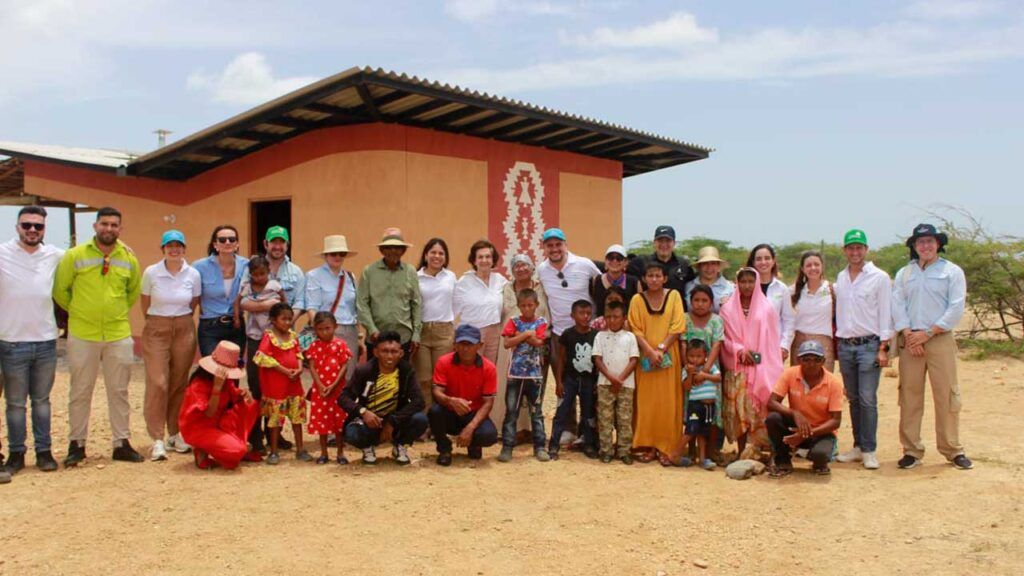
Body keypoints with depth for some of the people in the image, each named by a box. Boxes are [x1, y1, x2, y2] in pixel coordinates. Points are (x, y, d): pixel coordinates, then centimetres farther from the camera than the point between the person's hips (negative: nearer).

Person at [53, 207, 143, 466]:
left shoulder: (129, 259, 3)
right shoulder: (74, 255, -5)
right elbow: (60, 290, 4)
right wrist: (79, 311, 10)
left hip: (119, 335, 2)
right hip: (82, 335, -2)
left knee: (119, 391, 9)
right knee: (80, 391, 7)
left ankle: (121, 443, 17)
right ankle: (77, 444, 18)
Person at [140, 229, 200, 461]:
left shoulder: (193, 274, -1)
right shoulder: (151, 273, -5)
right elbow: (145, 304, 7)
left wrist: (180, 322, 12)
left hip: (184, 331, 2)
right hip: (156, 331, -2)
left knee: (179, 384, 7)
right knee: (157, 384, -9)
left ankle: (175, 434, 18)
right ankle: (157, 440, -5)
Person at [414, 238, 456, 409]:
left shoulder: (451, 277, 9)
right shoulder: (416, 277, 1)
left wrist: (456, 334, 12)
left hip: (444, 331, 2)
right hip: (421, 330, -2)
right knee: (423, 380, 0)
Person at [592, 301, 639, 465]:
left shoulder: (630, 337, 4)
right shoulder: (600, 336, 4)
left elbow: (633, 361, -1)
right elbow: (598, 360, -2)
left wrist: (620, 379, -11)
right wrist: (612, 378, -12)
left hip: (626, 384, 0)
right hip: (605, 383, 0)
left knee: (625, 419, 3)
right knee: (605, 418, 1)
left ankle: (624, 451, 9)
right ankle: (606, 450, 8)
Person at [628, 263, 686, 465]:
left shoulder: (674, 296, 3)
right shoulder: (637, 299, 3)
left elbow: (677, 326, -3)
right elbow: (636, 330, -1)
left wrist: (661, 350, -12)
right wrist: (650, 352, -13)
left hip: (669, 357, 0)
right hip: (646, 357, 1)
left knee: (668, 402, -1)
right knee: (646, 401, 1)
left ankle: (666, 448, 3)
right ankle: (648, 446, 8)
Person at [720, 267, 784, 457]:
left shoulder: (767, 308, 8)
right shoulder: (728, 309, 9)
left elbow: (771, 340, 6)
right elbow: (725, 338, 4)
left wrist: (758, 356, -7)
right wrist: (740, 350, -12)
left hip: (762, 368, 0)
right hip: (737, 369, 1)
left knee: (760, 408, -7)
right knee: (738, 408, -3)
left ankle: (759, 450, -4)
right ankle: (741, 452, 3)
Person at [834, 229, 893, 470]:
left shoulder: (880, 277, -2)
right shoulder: (840, 278, 13)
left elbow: (885, 314, -5)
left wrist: (883, 349, -10)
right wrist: (835, 344, 11)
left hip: (869, 344, -5)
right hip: (845, 346, 5)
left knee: (867, 399, -9)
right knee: (853, 399, 9)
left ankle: (869, 450, -3)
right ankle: (858, 446, 17)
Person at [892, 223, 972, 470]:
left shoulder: (952, 271, 4)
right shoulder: (904, 274, 13)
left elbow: (956, 309, -4)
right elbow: (897, 306, 5)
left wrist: (928, 333, -10)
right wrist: (908, 334, -9)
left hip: (940, 340, -2)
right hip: (910, 340, 3)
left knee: (947, 396, -1)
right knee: (909, 396, 2)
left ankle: (952, 450, 9)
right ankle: (912, 450, 9)